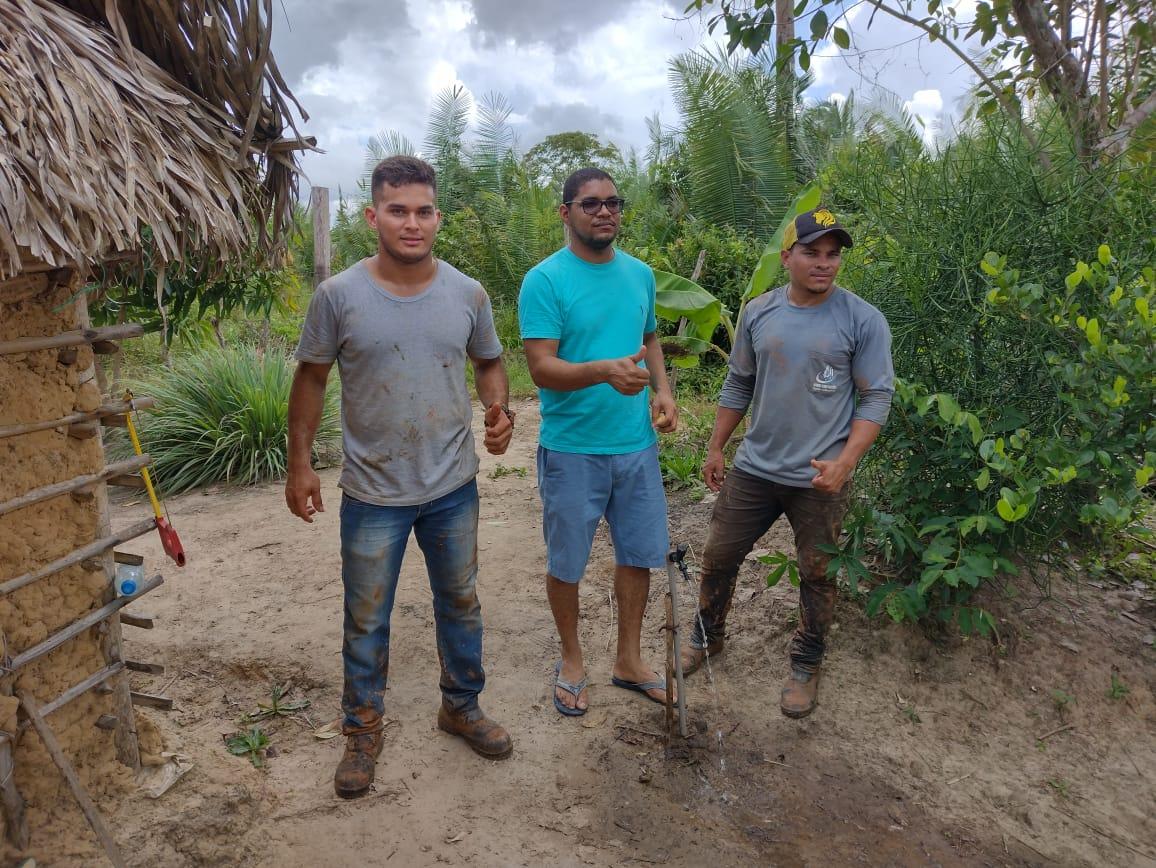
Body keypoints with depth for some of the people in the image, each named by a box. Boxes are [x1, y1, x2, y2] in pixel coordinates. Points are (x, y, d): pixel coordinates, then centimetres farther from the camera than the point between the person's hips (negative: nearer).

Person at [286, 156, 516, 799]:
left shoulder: (469, 294, -4)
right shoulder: (339, 296, -11)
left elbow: (489, 362, 10)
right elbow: (312, 379, -1)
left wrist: (499, 409, -11)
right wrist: (300, 464, -2)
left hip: (453, 487, 3)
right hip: (374, 493, -2)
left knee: (461, 603, 18)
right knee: (367, 620, 12)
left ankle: (462, 707, 42)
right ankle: (364, 731, 35)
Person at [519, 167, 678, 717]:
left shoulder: (641, 274, 7)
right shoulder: (544, 280, -11)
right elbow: (542, 368, -18)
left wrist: (663, 392, 1)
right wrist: (605, 371, -35)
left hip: (637, 444, 5)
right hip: (571, 449, -5)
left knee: (640, 553, 15)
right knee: (566, 563, 11)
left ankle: (629, 660, 35)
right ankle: (571, 661, 34)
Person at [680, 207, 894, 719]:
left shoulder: (863, 321, -8)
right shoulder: (759, 312, 2)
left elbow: (876, 398, -7)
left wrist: (844, 463, -18)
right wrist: (715, 447, 12)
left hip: (820, 480, -3)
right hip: (753, 469, 3)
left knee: (817, 576, 10)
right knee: (718, 557, 12)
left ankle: (806, 667, 31)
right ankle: (706, 638, 36)